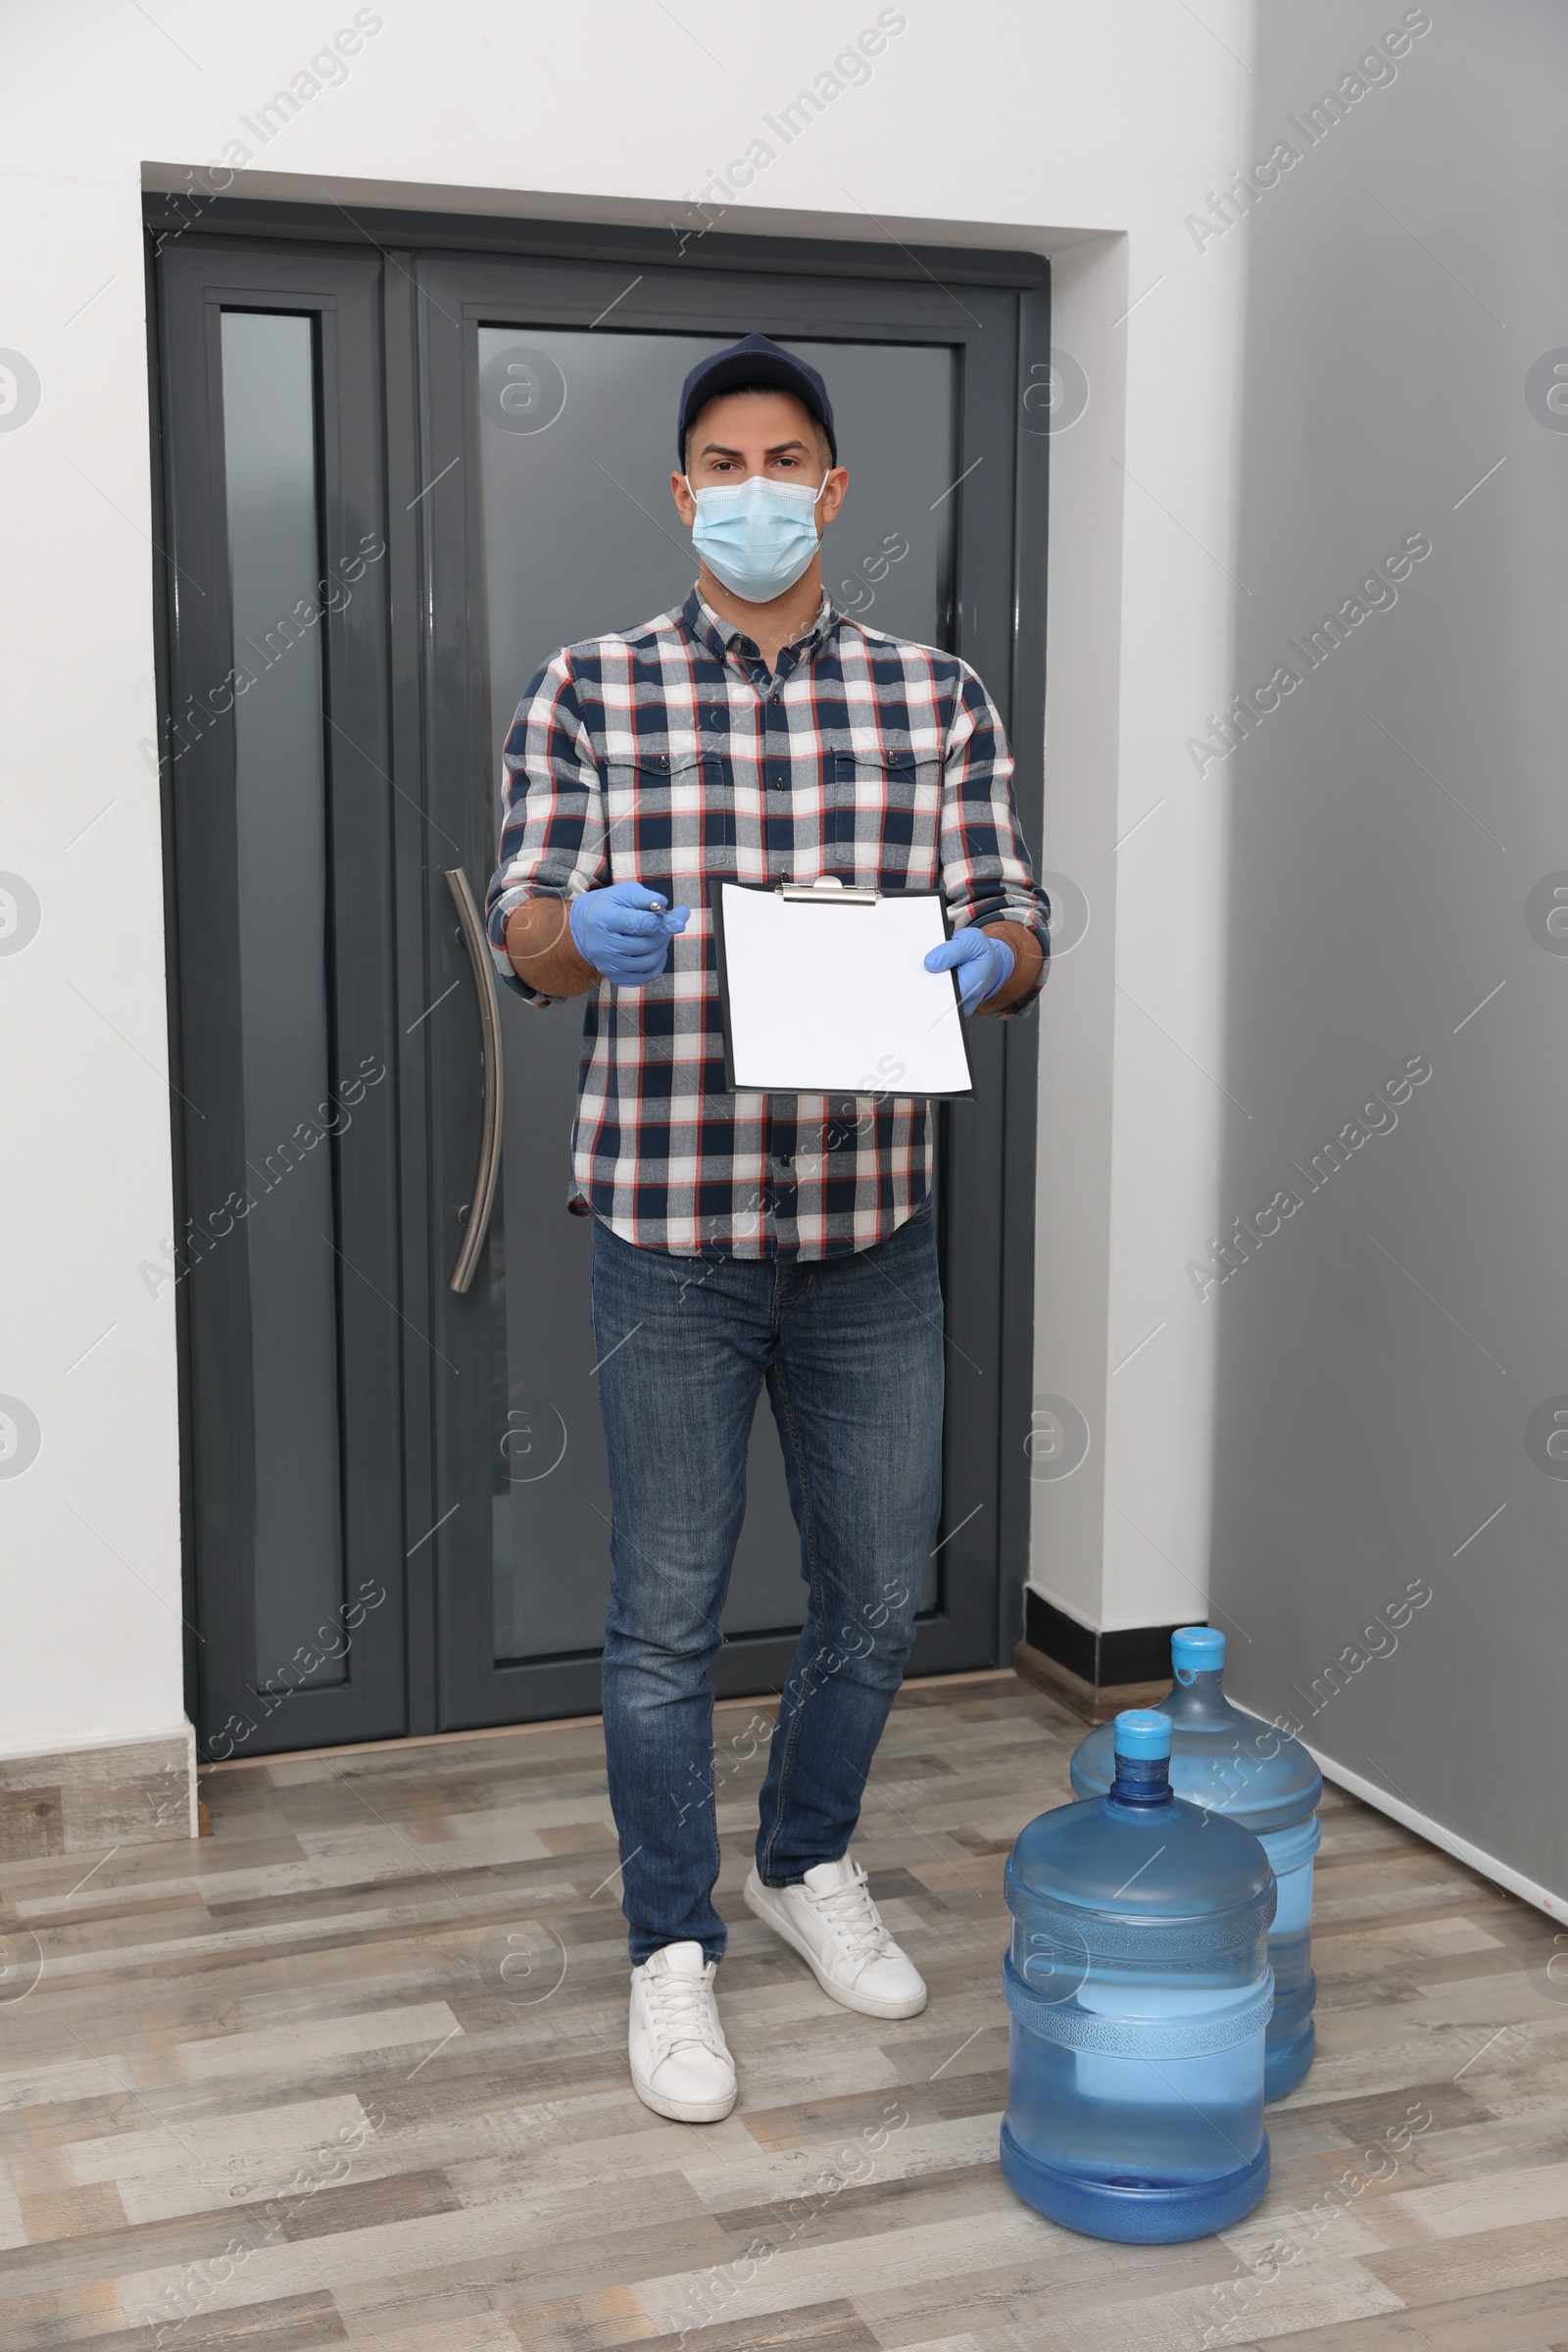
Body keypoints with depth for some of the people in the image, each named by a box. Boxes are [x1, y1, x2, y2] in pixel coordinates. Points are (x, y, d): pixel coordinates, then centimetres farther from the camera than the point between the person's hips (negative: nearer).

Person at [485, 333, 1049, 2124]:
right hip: (669, 1231, -2)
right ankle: (673, 1947, 25)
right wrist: (583, 932, -26)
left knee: (875, 1596, 14)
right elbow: (522, 930, -2)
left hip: (872, 1230, 3)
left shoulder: (937, 699, 6)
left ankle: (810, 1862, 39)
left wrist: (985, 958, -22)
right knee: (667, 1613, 6)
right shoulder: (591, 693, 1)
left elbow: (1015, 924, 3)